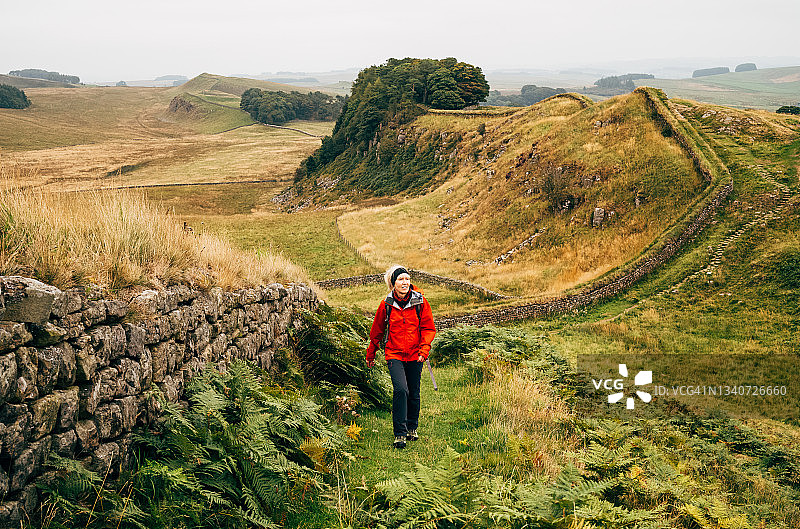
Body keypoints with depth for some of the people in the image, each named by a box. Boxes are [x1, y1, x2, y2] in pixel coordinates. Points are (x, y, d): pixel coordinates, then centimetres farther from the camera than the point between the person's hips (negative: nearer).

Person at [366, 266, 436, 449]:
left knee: (414, 394, 10)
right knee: (401, 390, -19)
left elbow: (429, 328, 3)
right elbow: (377, 331, 10)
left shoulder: (421, 302, -3)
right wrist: (370, 355, 18)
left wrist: (424, 350, -12)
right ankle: (400, 433, -10)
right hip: (394, 355, -2)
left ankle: (412, 428, 34)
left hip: (414, 355, 2)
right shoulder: (386, 305, -3)